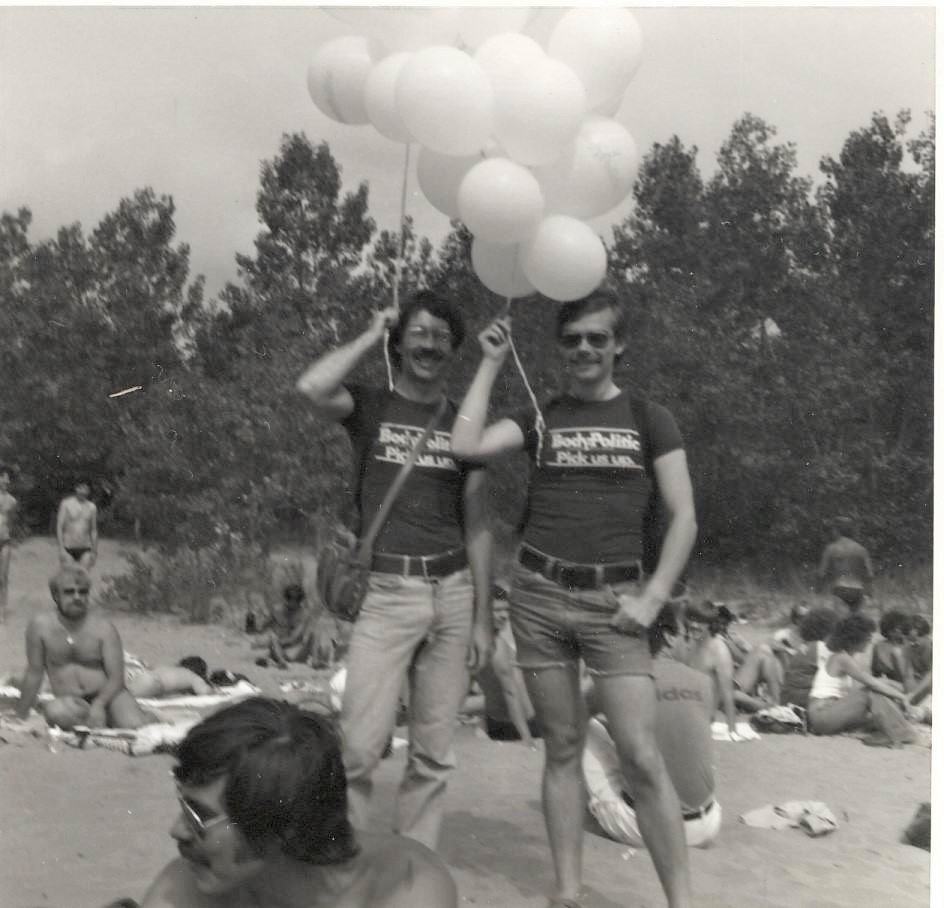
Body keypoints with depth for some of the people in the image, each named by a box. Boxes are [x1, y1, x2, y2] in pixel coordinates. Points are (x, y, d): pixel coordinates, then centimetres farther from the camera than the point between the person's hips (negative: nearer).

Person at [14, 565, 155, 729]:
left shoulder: (104, 628, -5)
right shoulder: (41, 625, -3)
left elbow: (116, 678, -9)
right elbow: (34, 674, 6)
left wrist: (98, 704, -28)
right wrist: (20, 717, 10)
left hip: (107, 695, -1)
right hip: (70, 703, 1)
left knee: (134, 726, -31)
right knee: (55, 712, -36)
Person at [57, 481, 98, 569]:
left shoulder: (92, 507, 7)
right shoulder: (66, 503, -2)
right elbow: (59, 526, -4)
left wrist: (94, 552, 9)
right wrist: (61, 548, -11)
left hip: (85, 550, 2)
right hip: (68, 549, -2)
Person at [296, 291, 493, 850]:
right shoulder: (370, 407, 5)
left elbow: (477, 528, 10)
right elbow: (313, 387, -18)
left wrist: (483, 618, 5)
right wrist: (372, 334, -3)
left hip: (453, 594, 3)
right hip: (387, 592, -3)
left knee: (434, 752, 8)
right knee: (359, 746, -11)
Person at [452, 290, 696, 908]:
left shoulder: (650, 419, 5)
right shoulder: (540, 418, 9)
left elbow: (684, 519, 2)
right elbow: (467, 446, -8)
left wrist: (653, 598, -8)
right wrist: (492, 364, 0)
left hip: (614, 599, -2)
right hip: (539, 595, 2)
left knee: (641, 756, -8)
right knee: (563, 748, 7)